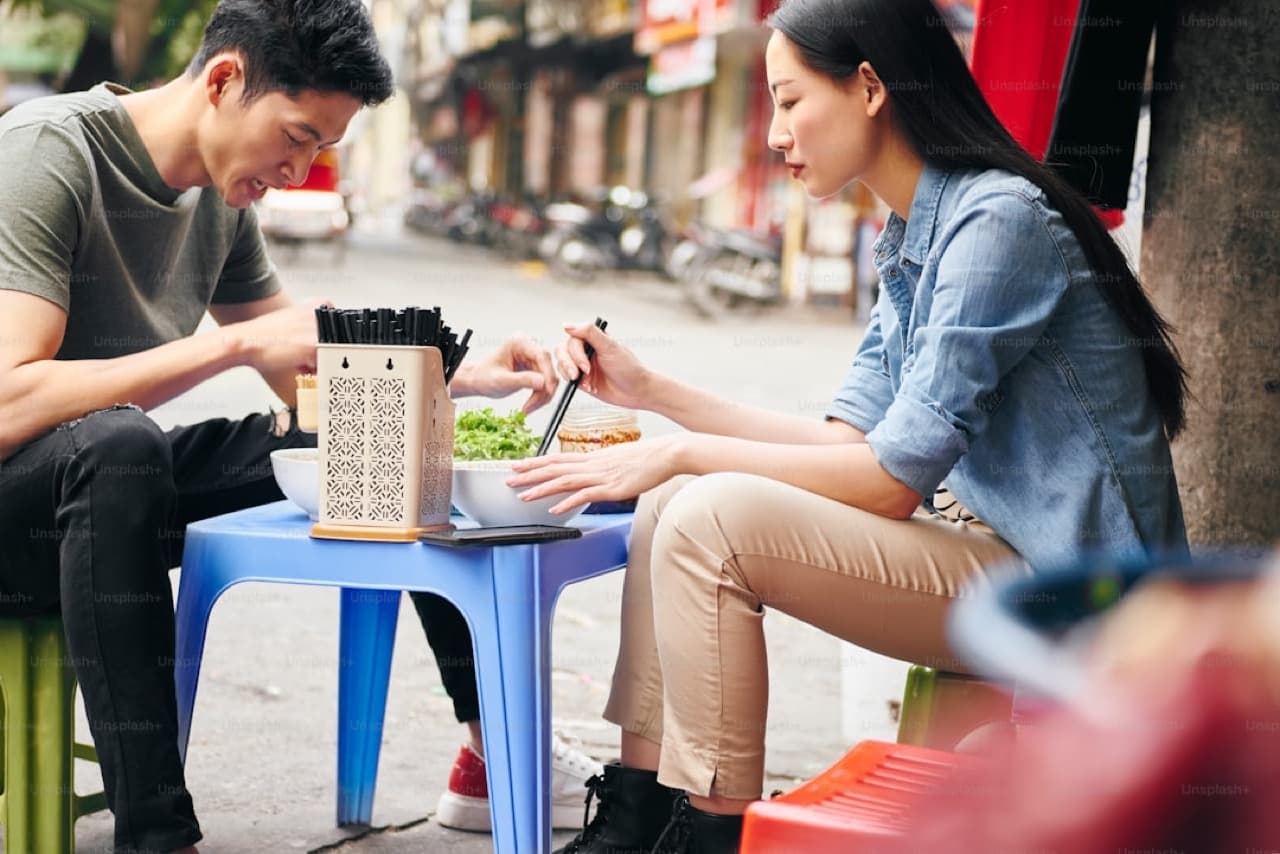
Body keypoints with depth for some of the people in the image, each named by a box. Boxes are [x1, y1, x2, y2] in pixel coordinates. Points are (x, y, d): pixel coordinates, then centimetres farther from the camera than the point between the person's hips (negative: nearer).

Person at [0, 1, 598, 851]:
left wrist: (463, 378, -4)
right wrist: (238, 342, -31)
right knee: (114, 440, -42)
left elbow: (304, 378, 11)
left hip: (120, 492, 8)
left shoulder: (223, 194, 3)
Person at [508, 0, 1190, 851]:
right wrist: (654, 392, 8)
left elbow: (893, 479, -21)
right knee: (672, 500, 2)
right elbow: (848, 442, 10)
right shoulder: (910, 238, 12)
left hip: (1058, 588, -9)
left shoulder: (999, 220, -17)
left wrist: (685, 452, -16)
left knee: (712, 518, -23)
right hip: (977, 542, 9)